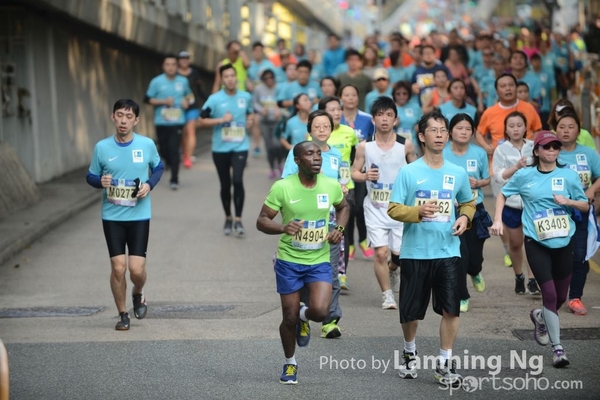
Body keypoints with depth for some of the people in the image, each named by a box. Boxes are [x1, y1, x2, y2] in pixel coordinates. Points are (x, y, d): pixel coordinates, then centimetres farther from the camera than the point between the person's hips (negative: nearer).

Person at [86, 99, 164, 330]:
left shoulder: (147, 145, -3)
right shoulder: (102, 147, -3)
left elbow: (158, 168, 13)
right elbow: (91, 176, 7)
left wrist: (150, 184, -6)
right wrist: (100, 181, -16)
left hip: (139, 216, 0)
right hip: (112, 217, 0)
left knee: (136, 268, -6)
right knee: (118, 267, -3)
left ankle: (138, 294, 29)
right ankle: (122, 314, 17)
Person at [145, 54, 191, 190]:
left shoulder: (183, 81, 4)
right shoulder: (157, 82, -4)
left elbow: (188, 94, 22)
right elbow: (147, 99, -2)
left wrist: (186, 101, 0)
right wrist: (163, 101, -14)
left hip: (177, 122, 0)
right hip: (161, 122, 0)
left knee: (174, 149, -11)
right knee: (164, 149, 8)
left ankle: (174, 180, -6)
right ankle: (171, 163, 42)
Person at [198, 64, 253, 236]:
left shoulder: (246, 97, 3)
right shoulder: (214, 99, -8)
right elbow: (201, 121, -7)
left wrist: (249, 120, 1)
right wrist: (221, 120, -17)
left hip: (240, 147, 0)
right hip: (220, 148, 0)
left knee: (238, 181, -17)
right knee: (225, 185, 9)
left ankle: (238, 219, -8)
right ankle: (228, 218, 27)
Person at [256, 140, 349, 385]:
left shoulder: (332, 186, -5)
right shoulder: (282, 188, -15)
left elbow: (343, 207, 17)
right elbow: (261, 221, -10)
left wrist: (339, 228, -2)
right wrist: (282, 228, -30)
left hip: (320, 261, 2)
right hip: (289, 261, -1)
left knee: (320, 312, -18)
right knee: (289, 318, 5)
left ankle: (304, 318, 21)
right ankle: (290, 364, 32)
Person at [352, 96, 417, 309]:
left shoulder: (406, 145, -4)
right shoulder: (364, 146, -4)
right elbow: (354, 173, 4)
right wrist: (365, 176, -18)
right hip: (375, 208, -1)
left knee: (400, 254, 3)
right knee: (380, 252, -9)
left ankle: (393, 268, 40)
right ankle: (387, 294, 9)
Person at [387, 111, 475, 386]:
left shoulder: (458, 173, 5)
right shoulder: (408, 172, -4)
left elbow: (468, 203, 20)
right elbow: (393, 209, -6)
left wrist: (465, 217, -2)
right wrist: (418, 212, -24)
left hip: (447, 252, 2)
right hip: (414, 252, -2)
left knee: (451, 310, -6)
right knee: (410, 312, 9)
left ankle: (445, 364, 6)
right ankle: (410, 353, 36)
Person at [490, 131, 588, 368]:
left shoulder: (569, 175, 1)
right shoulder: (524, 176, 0)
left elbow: (585, 206, 6)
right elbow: (503, 195, 14)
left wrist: (568, 201, -13)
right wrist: (498, 220, 2)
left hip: (563, 242, 2)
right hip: (536, 244, -2)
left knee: (561, 297, 11)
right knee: (549, 294, -10)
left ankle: (540, 317, 46)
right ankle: (557, 348, -2)